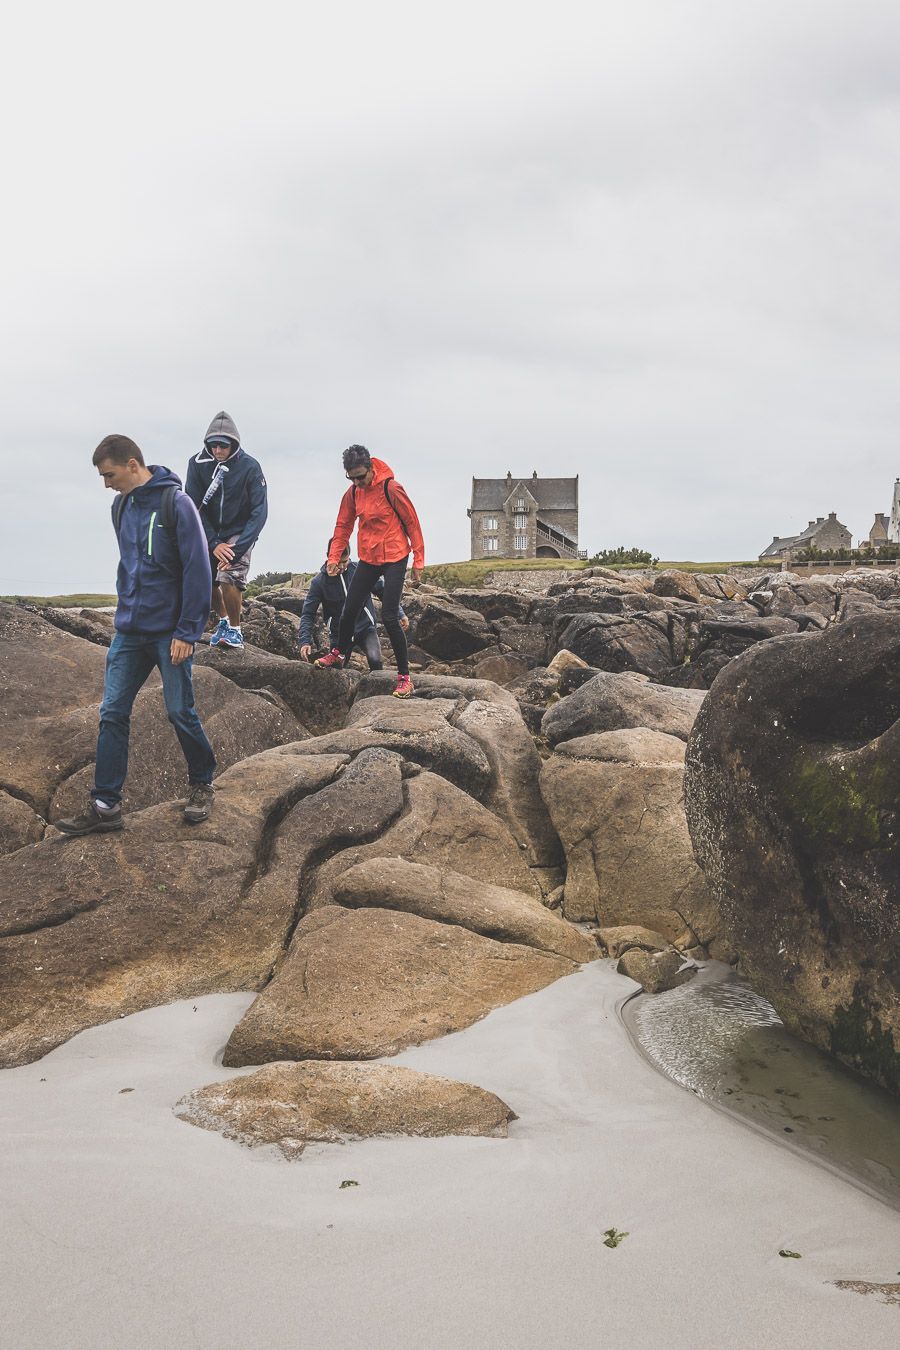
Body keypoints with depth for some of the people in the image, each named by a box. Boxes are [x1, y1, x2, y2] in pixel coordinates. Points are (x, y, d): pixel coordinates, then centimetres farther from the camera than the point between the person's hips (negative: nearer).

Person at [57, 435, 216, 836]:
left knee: (180, 713, 3)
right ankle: (105, 805, 8)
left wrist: (187, 631, -16)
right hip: (128, 632, 6)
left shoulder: (176, 503, -12)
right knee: (112, 715, 2)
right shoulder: (121, 506, 9)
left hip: (169, 633, -6)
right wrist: (127, 607, 14)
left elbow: (197, 571, -14)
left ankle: (202, 784, 25)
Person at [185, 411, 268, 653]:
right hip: (209, 533, 4)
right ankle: (223, 621, 30)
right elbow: (194, 508, -11)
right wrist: (214, 544, -20)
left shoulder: (249, 467, -19)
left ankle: (235, 632, -3)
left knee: (228, 579, -21)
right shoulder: (198, 464, -12)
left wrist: (237, 549, -28)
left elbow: (259, 512, -20)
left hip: (239, 532, -3)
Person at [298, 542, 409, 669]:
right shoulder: (319, 581, -6)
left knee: (375, 660, -25)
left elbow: (383, 590, 4)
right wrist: (305, 641, -17)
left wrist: (400, 614, -2)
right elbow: (308, 613, -5)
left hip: (365, 628, -1)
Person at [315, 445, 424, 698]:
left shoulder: (391, 489, -17)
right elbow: (343, 526, 12)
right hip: (367, 559, 6)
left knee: (389, 618, -11)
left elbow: (412, 523, -11)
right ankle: (340, 655, 37)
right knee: (349, 611, 11)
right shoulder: (352, 493, 1)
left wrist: (418, 561, -10)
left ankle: (404, 677, -2)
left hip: (394, 559, -6)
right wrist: (334, 557, 5)